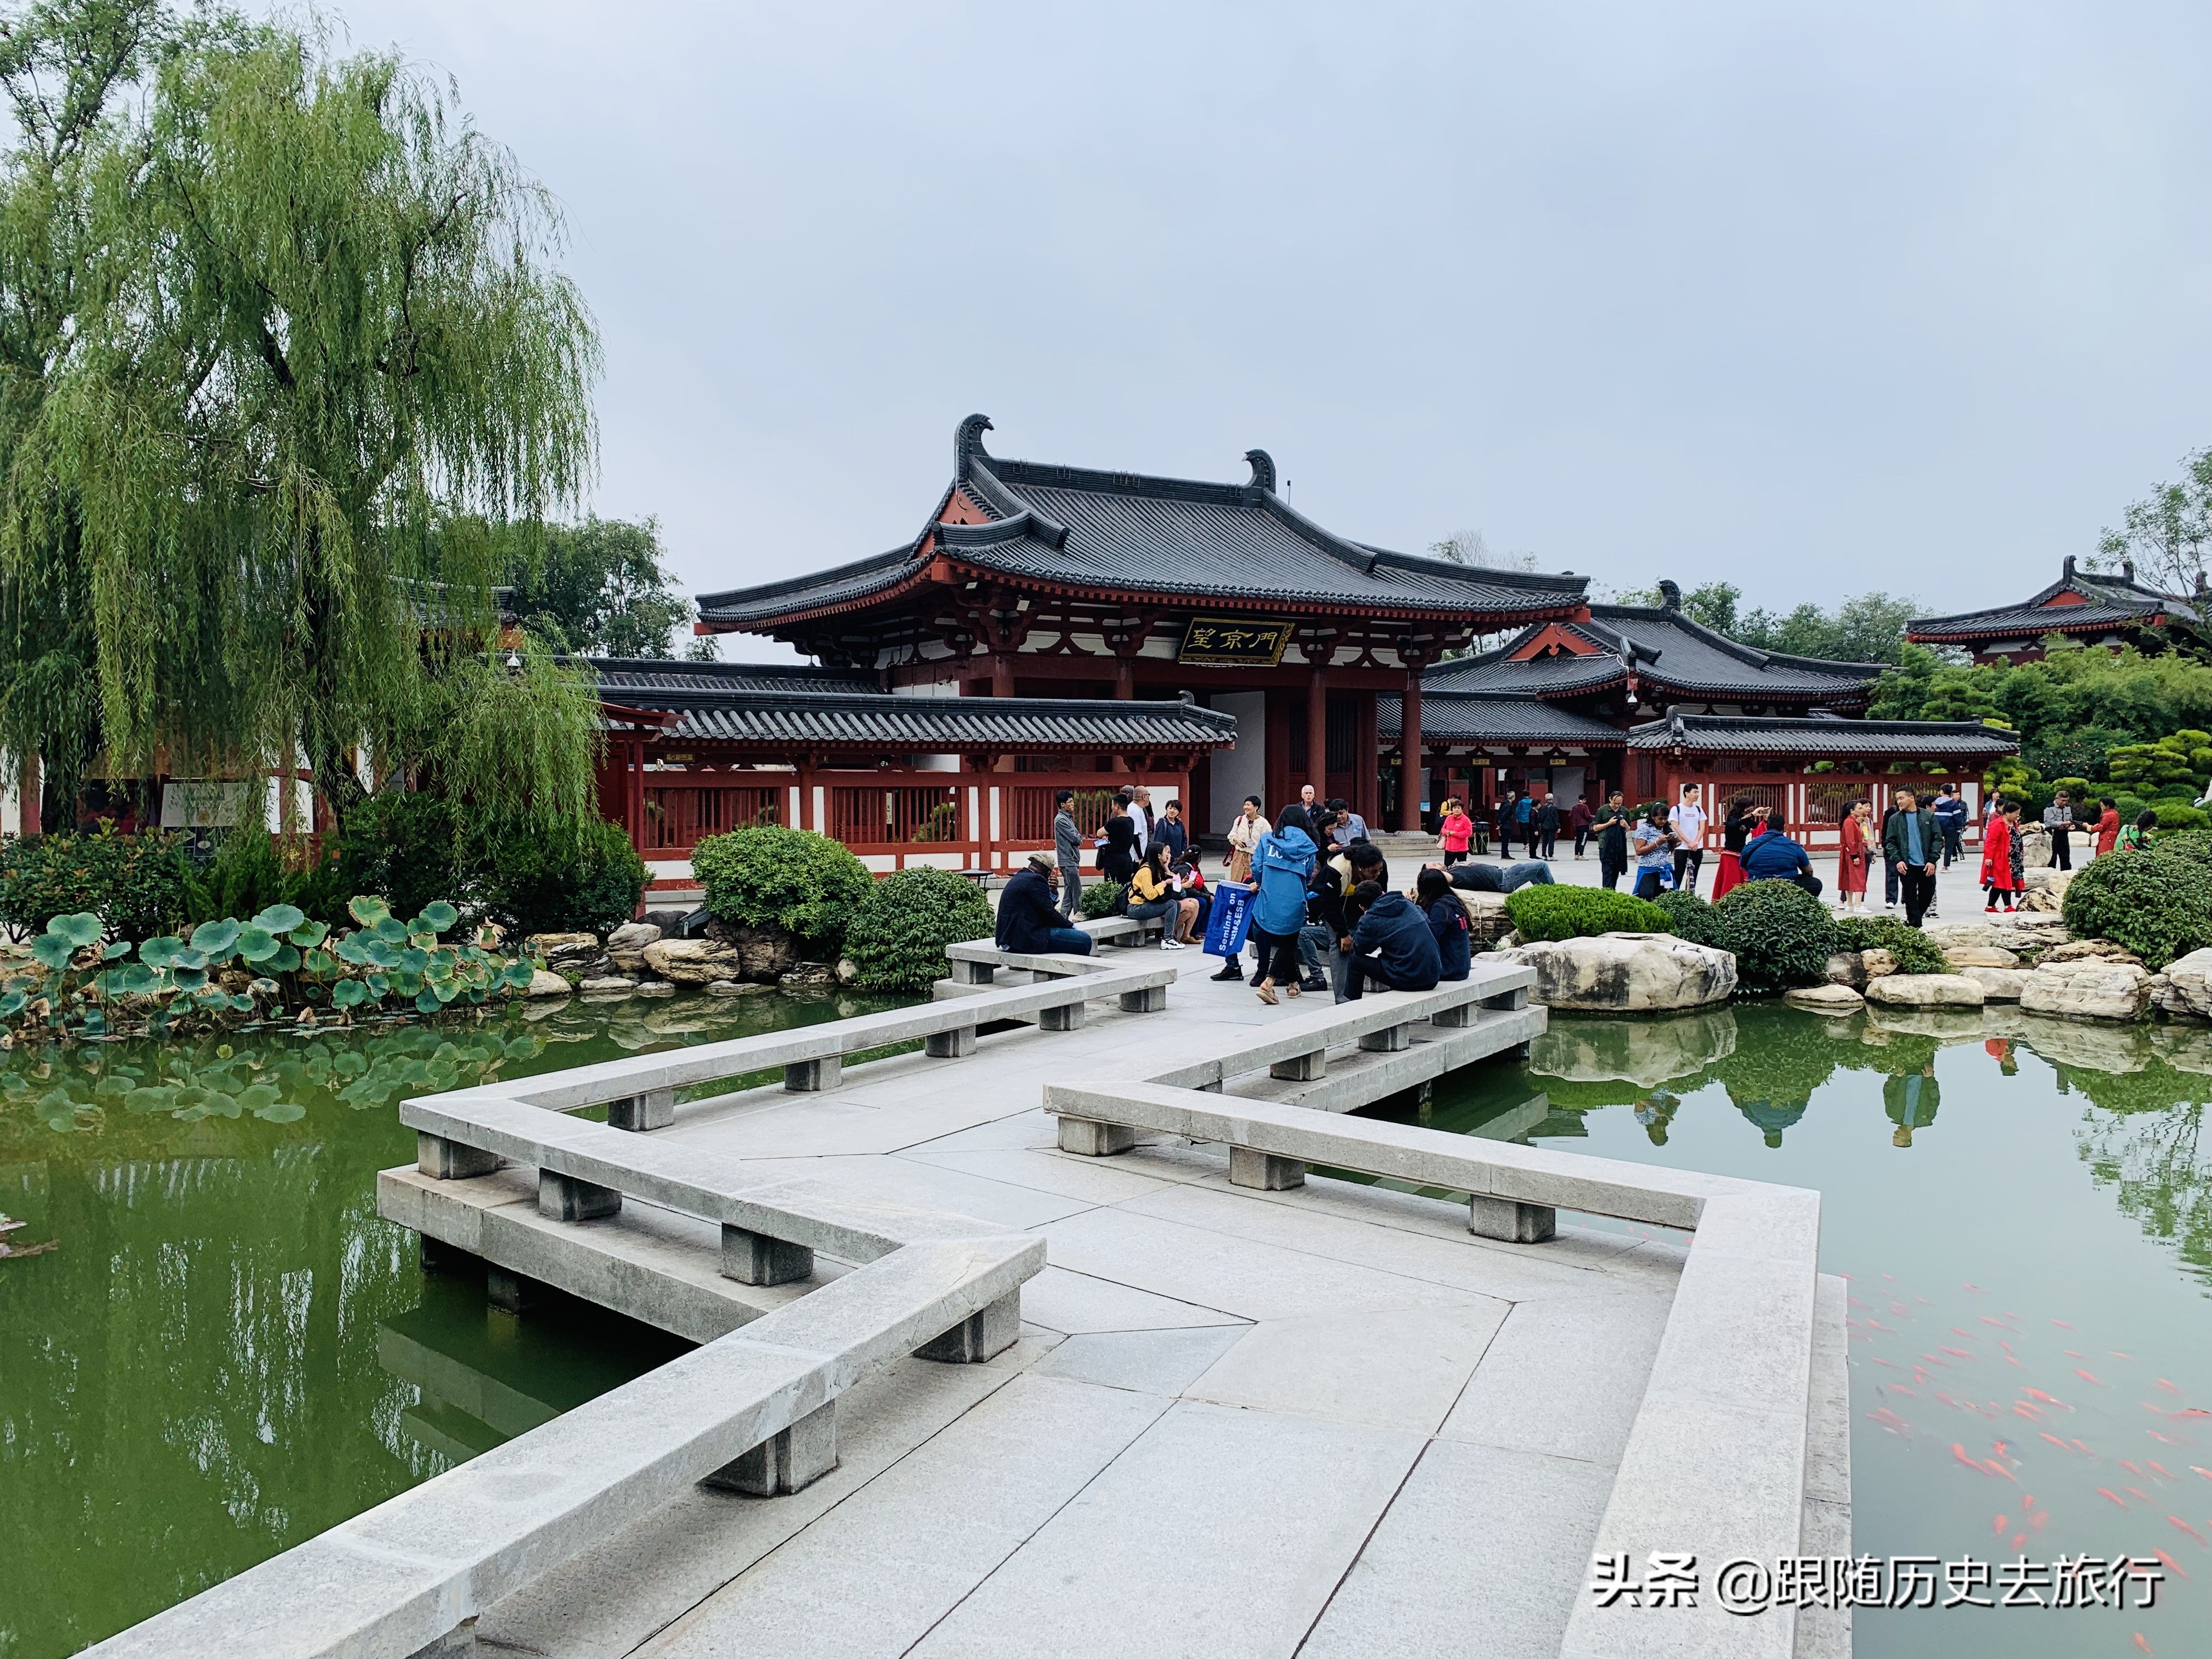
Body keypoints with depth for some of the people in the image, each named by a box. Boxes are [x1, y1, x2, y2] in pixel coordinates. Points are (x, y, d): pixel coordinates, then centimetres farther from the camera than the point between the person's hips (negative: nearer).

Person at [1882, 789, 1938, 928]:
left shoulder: (1929, 816, 3)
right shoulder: (1895, 819, 4)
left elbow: (1938, 839, 2)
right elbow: (1890, 842, 3)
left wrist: (1932, 860, -7)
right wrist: (1897, 860, -11)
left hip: (1926, 865, 1)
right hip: (1907, 866, -1)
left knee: (1927, 896, 9)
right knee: (1910, 898, 0)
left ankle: (1913, 921, 29)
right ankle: (1915, 925, 4)